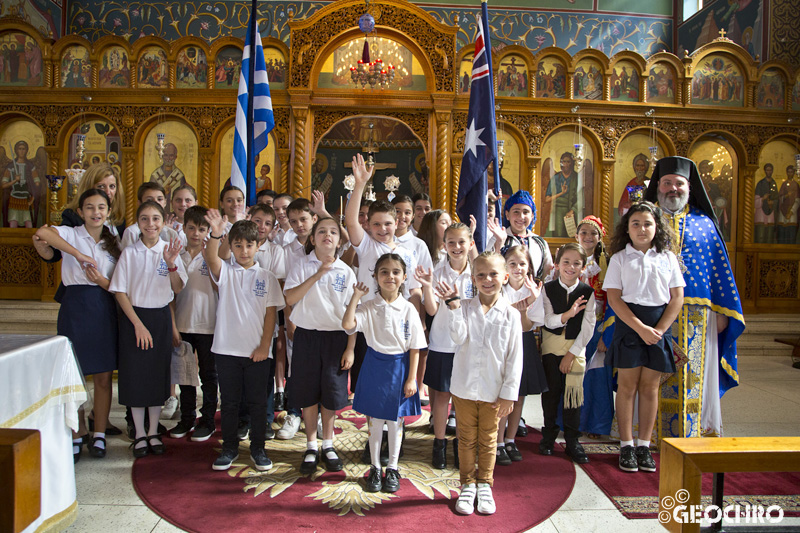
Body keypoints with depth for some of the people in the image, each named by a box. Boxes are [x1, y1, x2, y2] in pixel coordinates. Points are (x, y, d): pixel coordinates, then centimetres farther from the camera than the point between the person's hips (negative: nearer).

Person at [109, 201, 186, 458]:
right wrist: (138, 324, -11)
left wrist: (171, 265, -19)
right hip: (134, 316, -1)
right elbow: (120, 292, -5)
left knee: (159, 374, 7)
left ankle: (153, 432, 22)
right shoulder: (130, 253, -4)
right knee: (135, 375, 3)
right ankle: (139, 434, 19)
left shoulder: (169, 250, 0)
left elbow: (178, 289, -2)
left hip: (161, 317, 2)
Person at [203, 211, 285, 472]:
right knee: (229, 401, 11)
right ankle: (229, 448, 26)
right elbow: (211, 259, -20)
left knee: (258, 401, 8)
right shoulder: (225, 272, 3)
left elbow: (271, 313, 1)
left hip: (257, 351, 0)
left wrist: (265, 345, -6)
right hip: (226, 349, 0)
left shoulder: (266, 277, 3)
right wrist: (215, 234, -39)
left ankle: (258, 448, 23)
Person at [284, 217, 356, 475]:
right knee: (308, 392, 6)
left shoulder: (346, 272, 2)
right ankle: (311, 447, 23)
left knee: (332, 392, 8)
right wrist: (318, 274, -19)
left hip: (336, 337, 1)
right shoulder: (302, 265, 0)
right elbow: (290, 298, -13)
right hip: (307, 335, 0)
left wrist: (350, 349, -3)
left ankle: (328, 445, 26)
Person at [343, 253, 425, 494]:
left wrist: (411, 378, -5)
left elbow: (414, 348, -3)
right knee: (375, 421, 11)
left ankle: (392, 469, 30)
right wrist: (355, 296, -20)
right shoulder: (368, 307, -5)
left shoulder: (409, 309, -6)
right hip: (374, 367, 0)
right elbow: (347, 324, -22)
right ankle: (374, 469, 29)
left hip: (399, 368, 0)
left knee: (396, 421, 12)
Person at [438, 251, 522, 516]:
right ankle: (467, 484, 32)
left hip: (494, 391, 0)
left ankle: (484, 484, 34)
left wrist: (509, 393, -6)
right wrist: (453, 305, -28)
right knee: (466, 439, 14)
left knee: (488, 440, 15)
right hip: (464, 387, 1)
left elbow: (514, 358, -5)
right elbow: (459, 336, -21)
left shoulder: (511, 314, -7)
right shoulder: (465, 308, -4)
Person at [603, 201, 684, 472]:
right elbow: (614, 298, -6)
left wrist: (659, 329, -8)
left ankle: (644, 445, 16)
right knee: (627, 385, 2)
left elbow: (677, 297, 4)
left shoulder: (667, 257, 7)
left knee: (650, 387, 6)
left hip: (660, 325, 2)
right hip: (628, 323, -2)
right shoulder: (620, 258, 1)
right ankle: (626, 446, 11)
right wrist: (641, 328, -14)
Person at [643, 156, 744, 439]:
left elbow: (721, 269, 11)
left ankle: (693, 438, 14)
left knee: (694, 378, 4)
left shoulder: (704, 223, 12)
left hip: (697, 316, 2)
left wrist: (722, 311, 3)